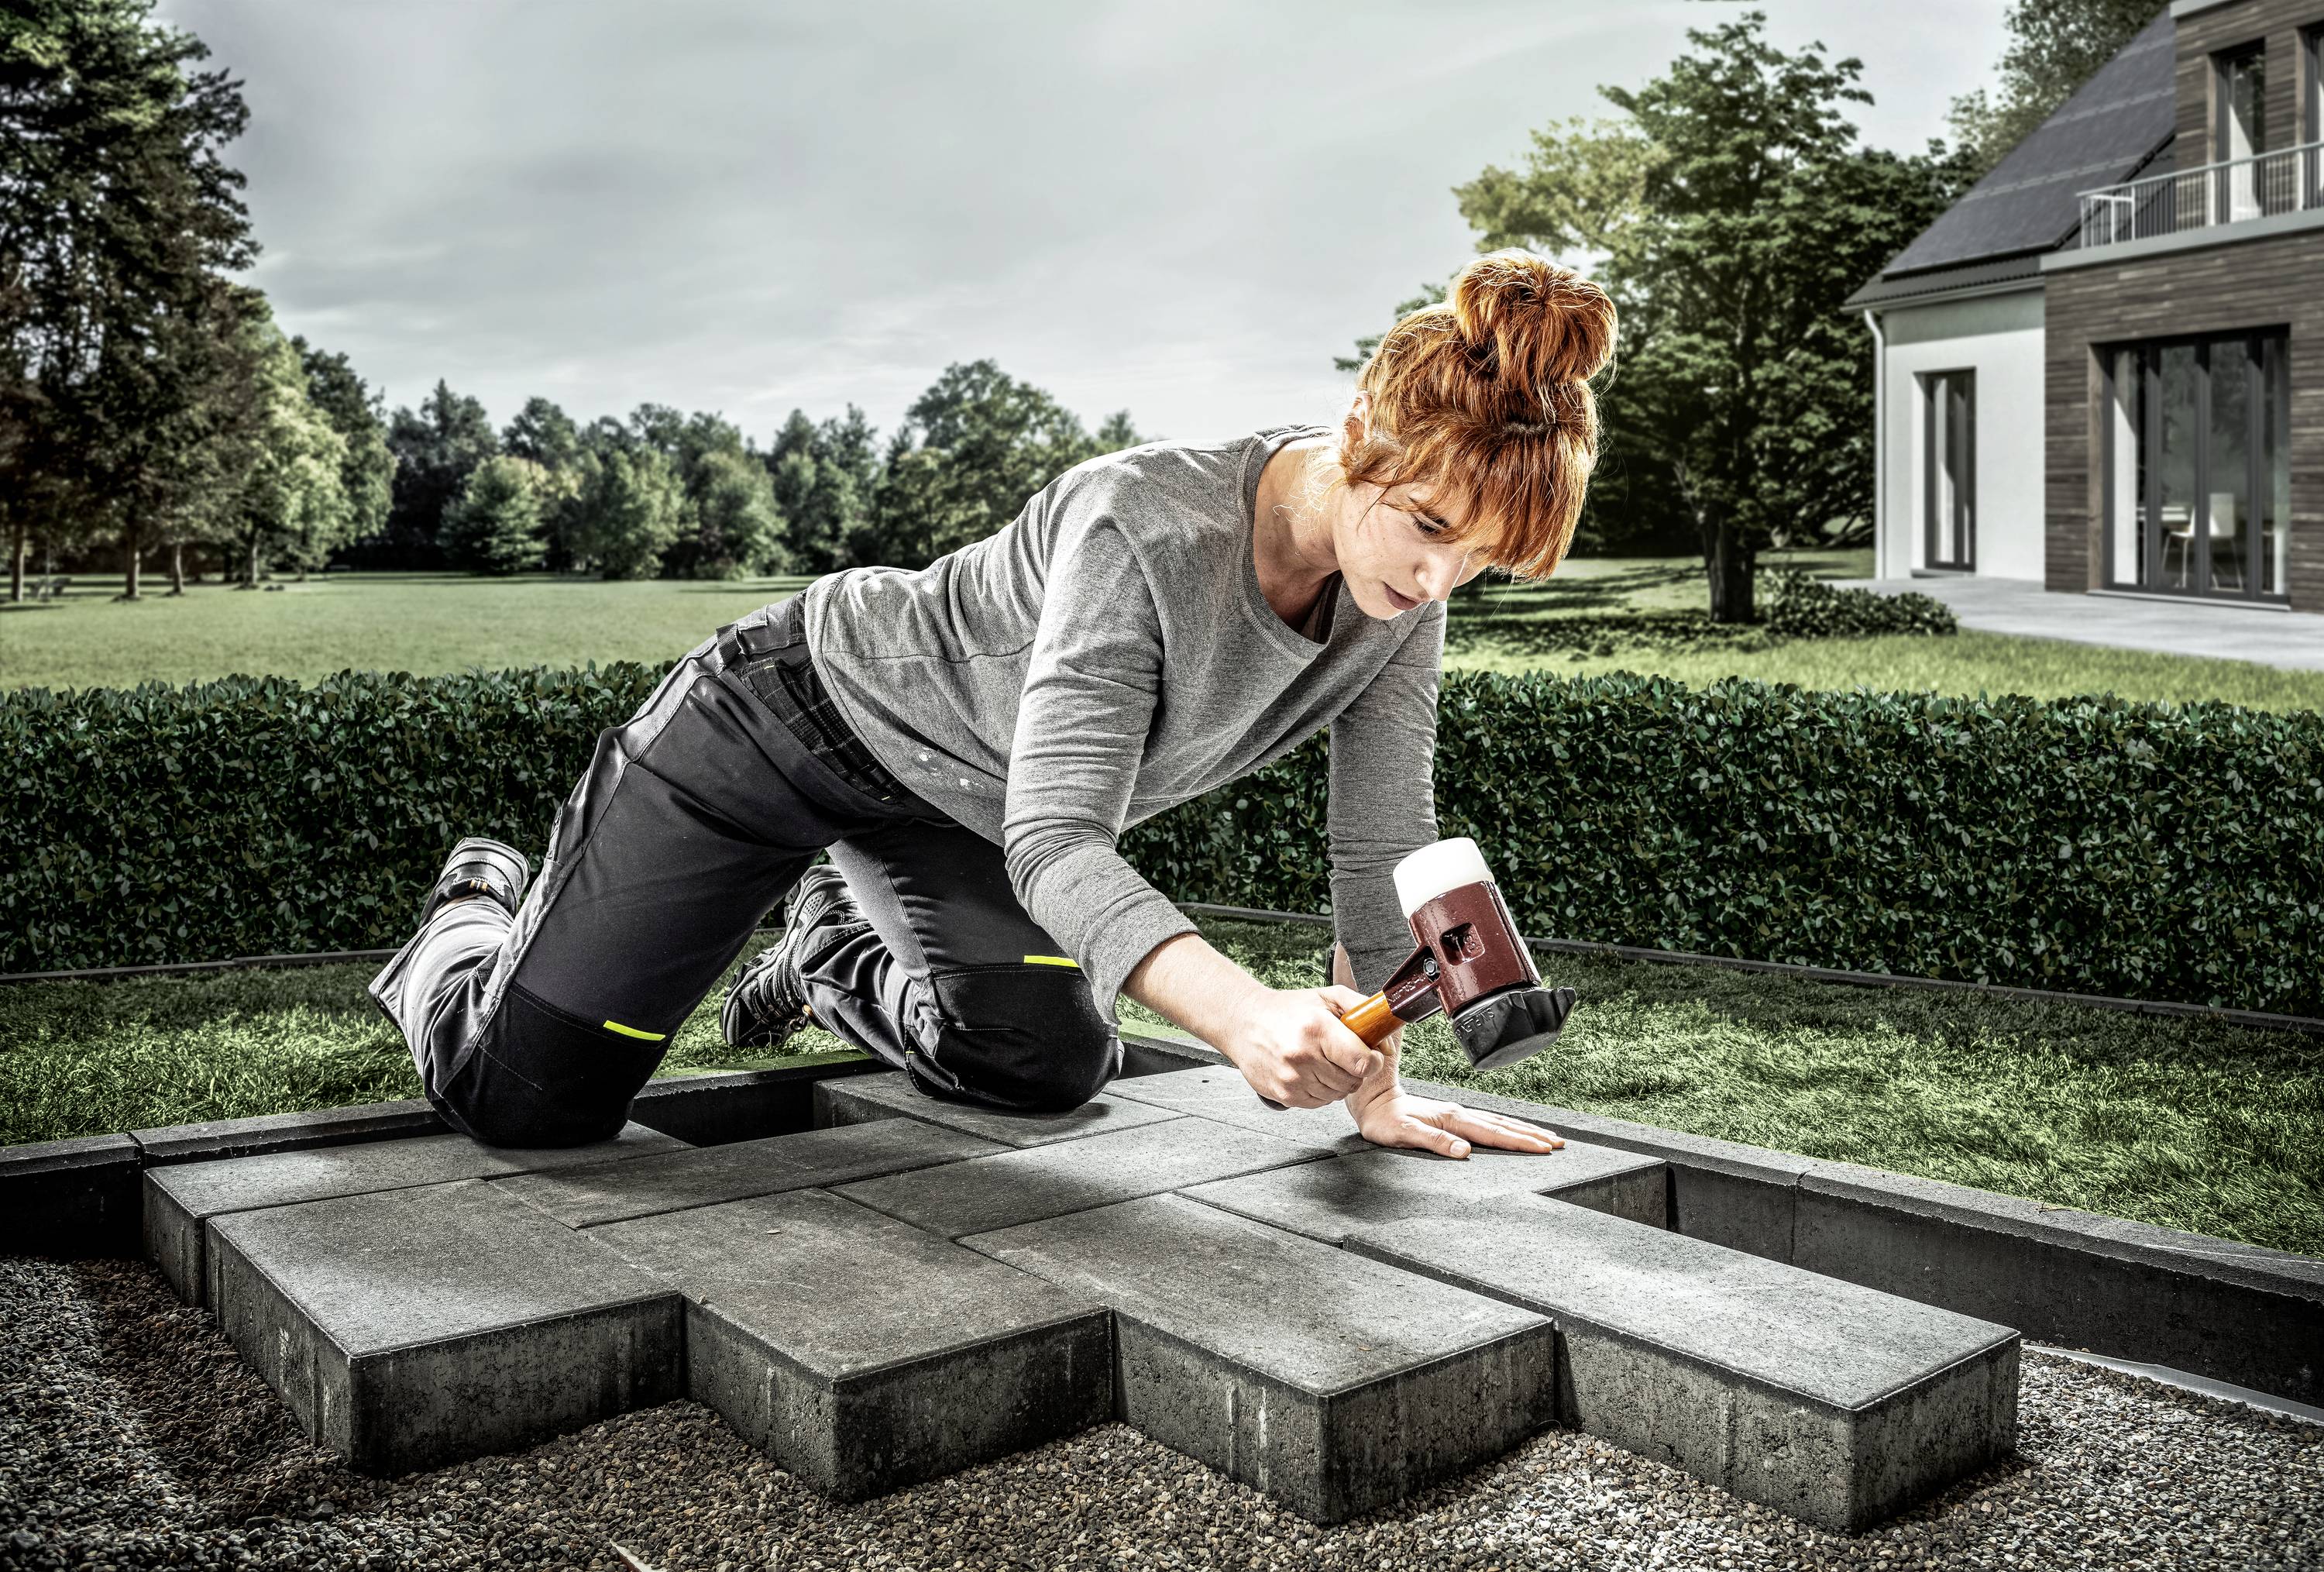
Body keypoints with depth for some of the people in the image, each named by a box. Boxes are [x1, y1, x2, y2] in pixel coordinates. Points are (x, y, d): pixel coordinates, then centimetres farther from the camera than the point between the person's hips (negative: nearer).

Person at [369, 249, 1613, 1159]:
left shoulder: (1403, 590, -14)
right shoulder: (1140, 528, -36)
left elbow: (1382, 847, -6)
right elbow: (1055, 841, -40)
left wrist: (1370, 1082, -10)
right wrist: (1246, 1015, -54)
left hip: (956, 808, 7)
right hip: (796, 710, -6)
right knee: (522, 1099, -8)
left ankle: (842, 955, 26)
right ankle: (479, 913, 29)